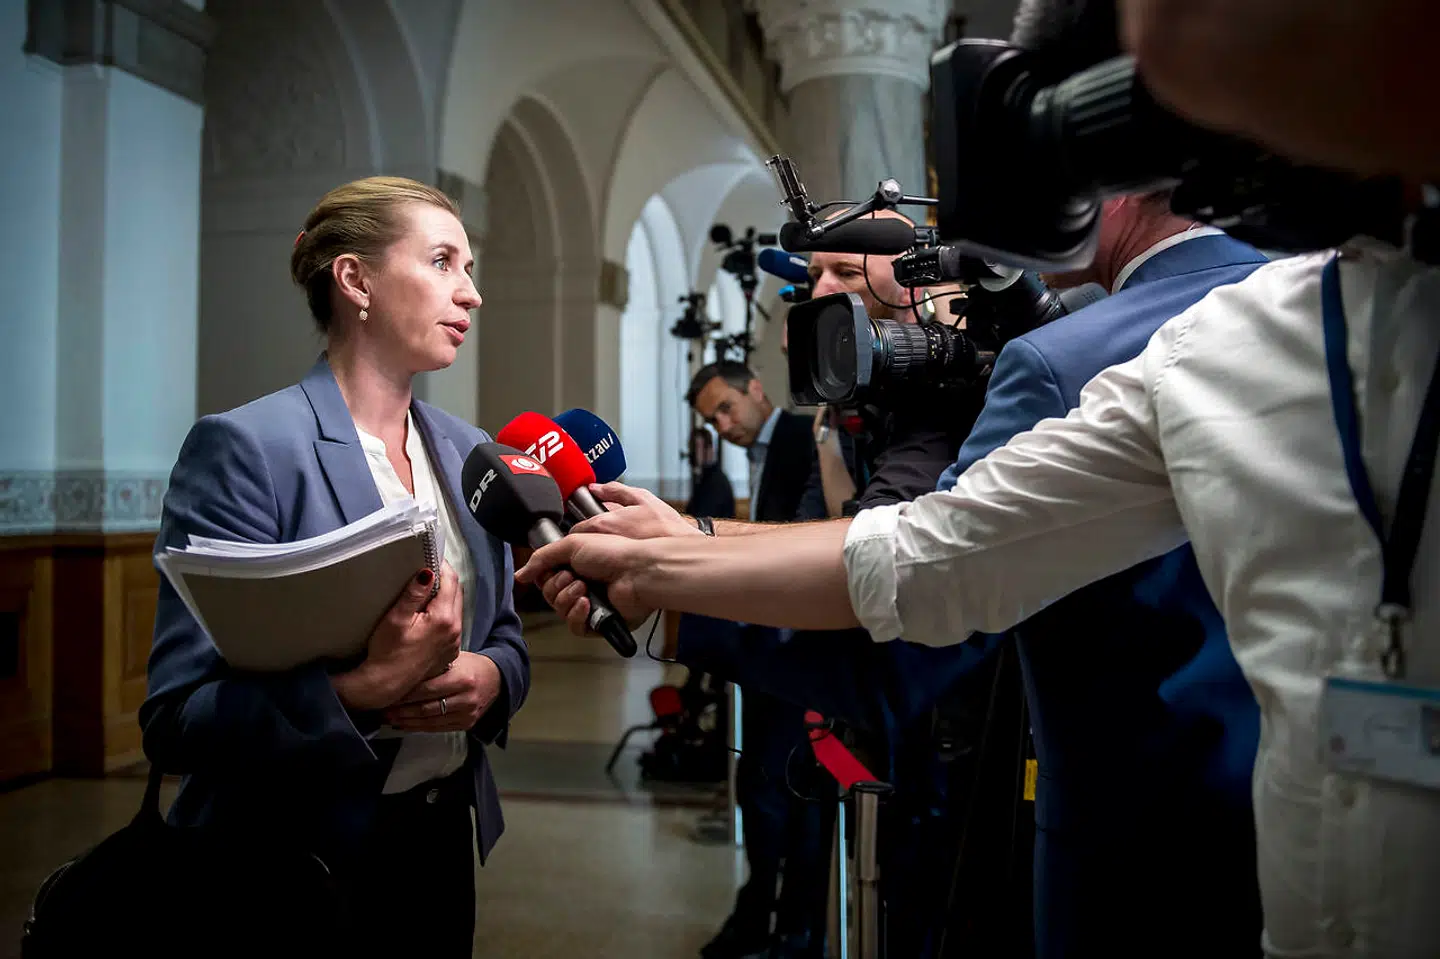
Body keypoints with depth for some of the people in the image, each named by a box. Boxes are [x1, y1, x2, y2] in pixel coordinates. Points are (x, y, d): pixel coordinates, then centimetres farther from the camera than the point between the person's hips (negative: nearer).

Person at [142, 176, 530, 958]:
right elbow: (178, 717, -17)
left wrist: (489, 678, -11)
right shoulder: (245, 447, -15)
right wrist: (364, 690, -31)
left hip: (442, 836, 6)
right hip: (296, 860, -5)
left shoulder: (469, 452, 4)